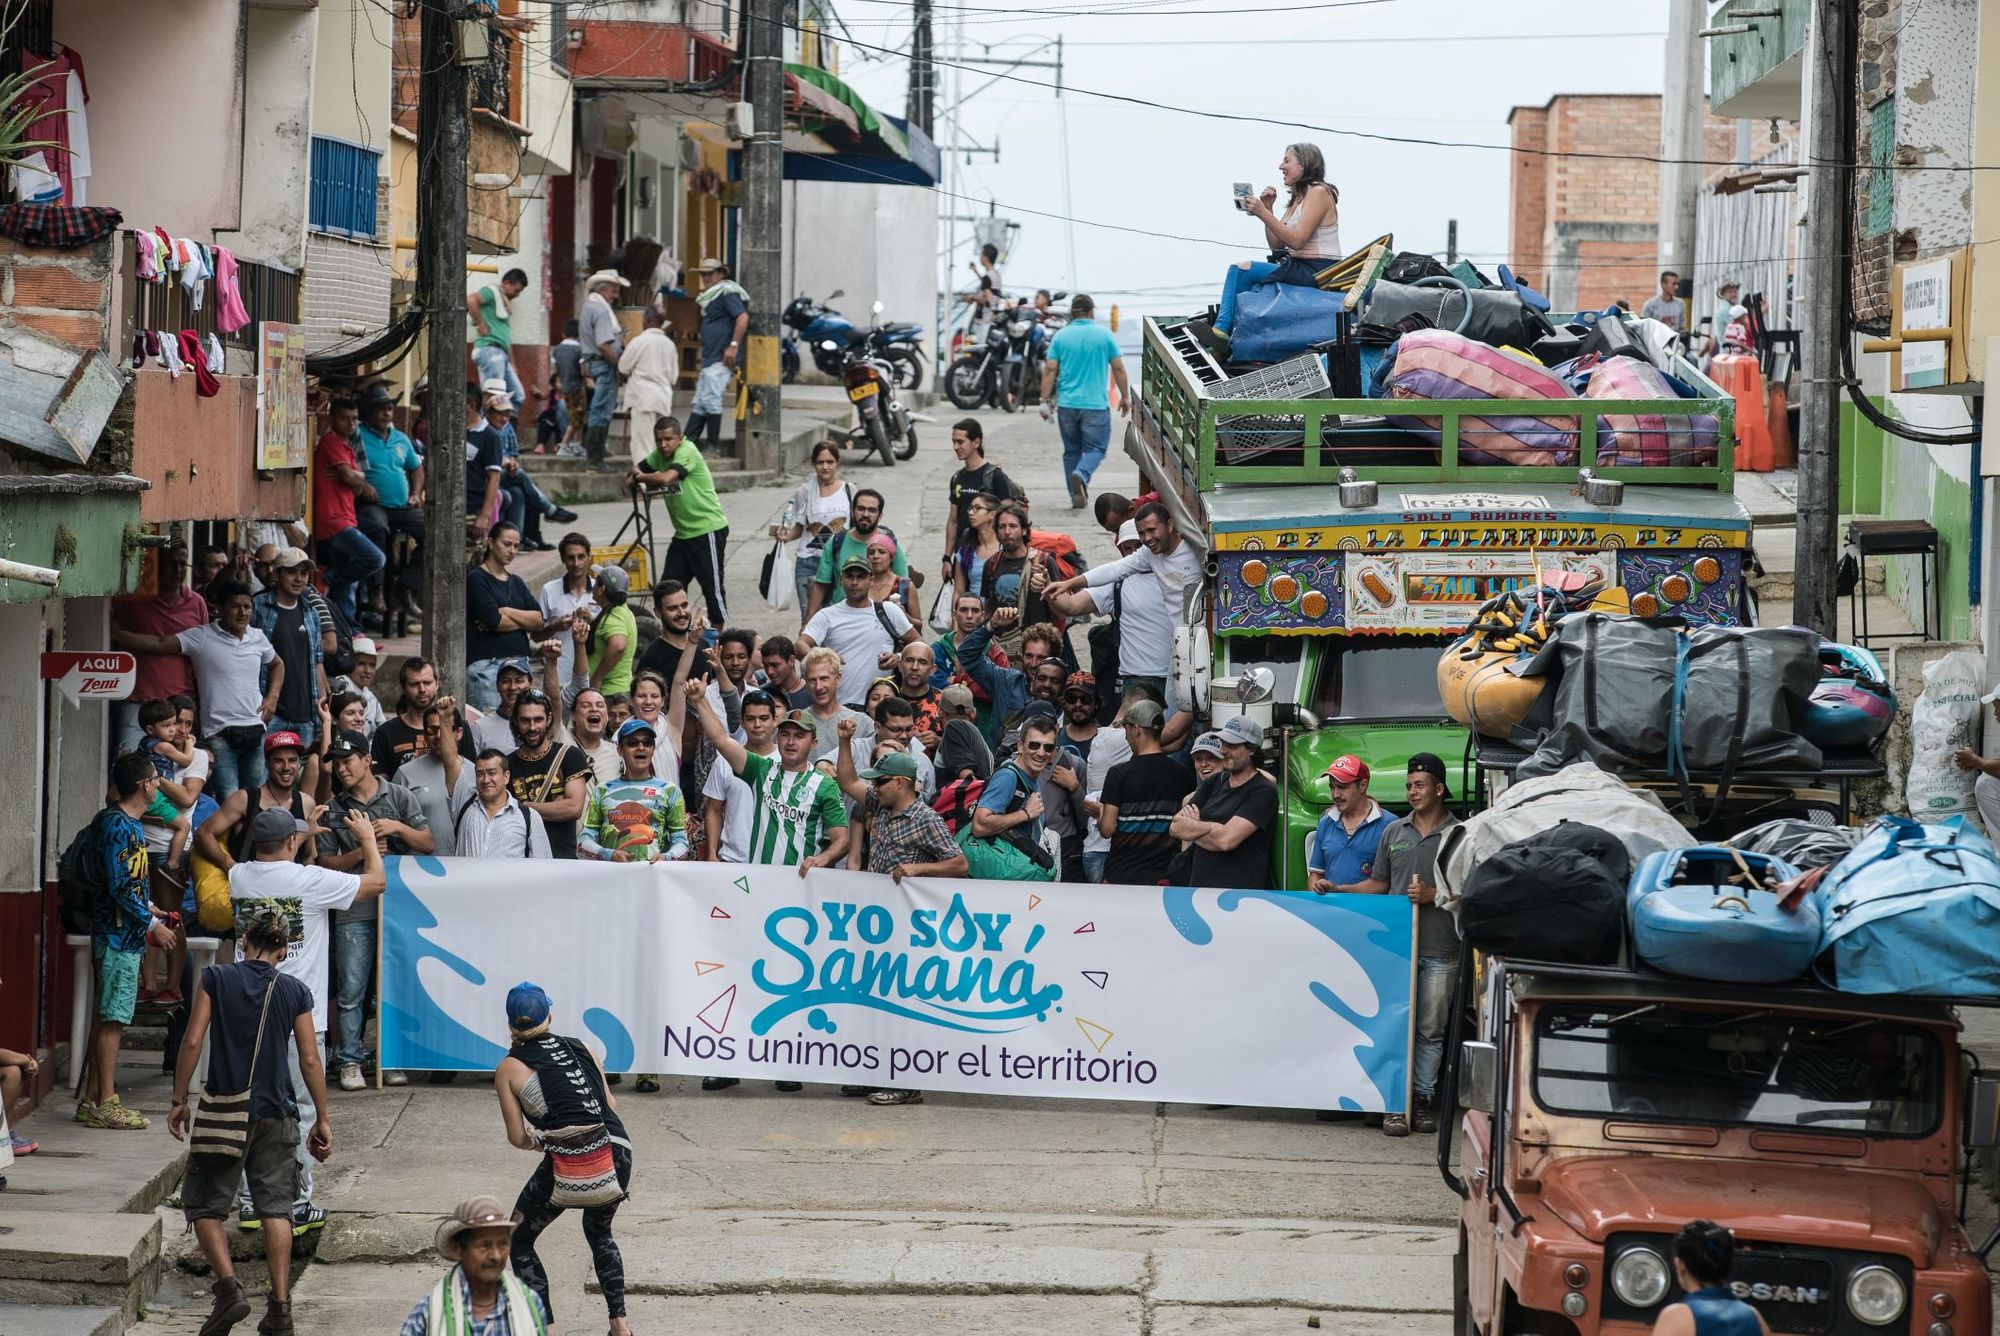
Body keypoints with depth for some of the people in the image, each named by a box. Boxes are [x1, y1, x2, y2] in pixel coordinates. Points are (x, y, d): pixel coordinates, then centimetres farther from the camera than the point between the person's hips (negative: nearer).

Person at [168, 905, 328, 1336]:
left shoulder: (215, 979, -2)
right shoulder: (295, 992, 2)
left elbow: (192, 1042, -7)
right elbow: (309, 1061, 1)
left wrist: (179, 1100, 2)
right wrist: (323, 1119, 8)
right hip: (275, 1114, 2)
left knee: (204, 1204, 8)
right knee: (275, 1207, 7)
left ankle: (229, 1287, -10)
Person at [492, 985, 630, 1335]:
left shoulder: (509, 1068, 6)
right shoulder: (581, 1048, 15)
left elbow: (517, 1138, 5)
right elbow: (611, 1103, 16)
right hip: (617, 1154, 4)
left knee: (518, 1241, 17)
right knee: (600, 1233, 32)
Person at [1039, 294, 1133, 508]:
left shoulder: (1060, 336, 3)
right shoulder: (1104, 335, -1)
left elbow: (1050, 370, -1)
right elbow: (1118, 368, 2)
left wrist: (1046, 400, 4)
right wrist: (1125, 397, 12)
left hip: (1067, 404, 2)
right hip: (1096, 403, -2)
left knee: (1071, 450, 12)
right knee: (1096, 448, 3)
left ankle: (1076, 496, 12)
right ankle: (1081, 474, -26)